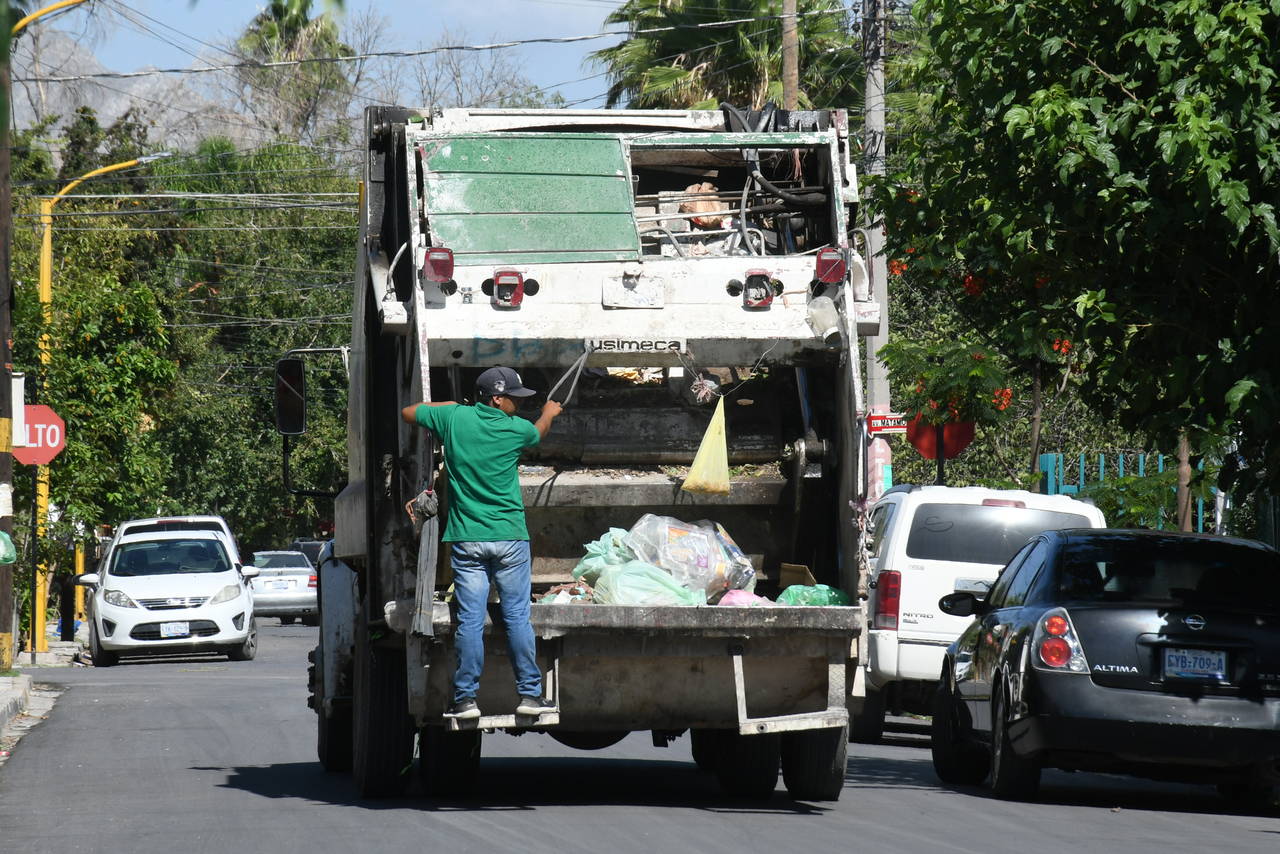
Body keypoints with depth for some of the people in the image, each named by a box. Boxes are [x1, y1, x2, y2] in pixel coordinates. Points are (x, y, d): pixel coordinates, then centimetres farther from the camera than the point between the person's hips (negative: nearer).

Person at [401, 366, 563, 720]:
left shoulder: (453, 418, -2)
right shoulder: (515, 429, -3)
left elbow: (407, 412, 14)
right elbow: (538, 433, 22)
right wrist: (548, 413, 44)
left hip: (466, 539, 1)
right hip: (509, 536, -1)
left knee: (469, 621, 1)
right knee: (517, 618, 4)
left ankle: (466, 699, 0)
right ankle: (530, 694, 6)